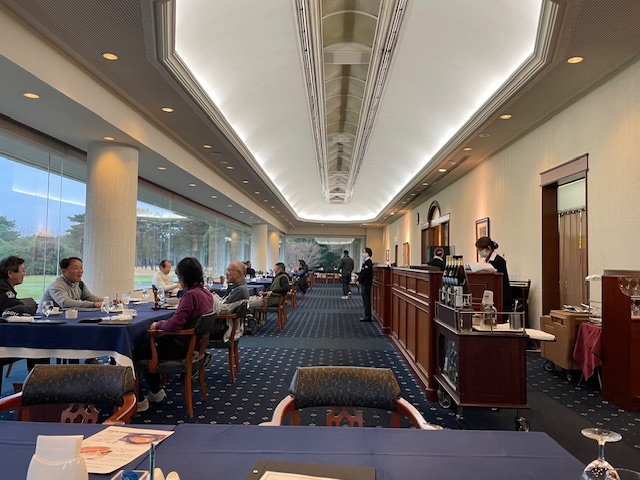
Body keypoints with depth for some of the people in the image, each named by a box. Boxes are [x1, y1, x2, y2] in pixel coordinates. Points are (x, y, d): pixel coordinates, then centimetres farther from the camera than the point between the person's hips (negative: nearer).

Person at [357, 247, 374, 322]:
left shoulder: (368, 262, -16)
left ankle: (367, 316, -2)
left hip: (366, 283, -10)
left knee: (366, 299, -6)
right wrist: (358, 280, 8)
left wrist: (360, 281, -14)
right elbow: (361, 272, 16)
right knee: (365, 299, 13)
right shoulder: (365, 262, 14)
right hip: (364, 283, 10)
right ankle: (367, 315, 19)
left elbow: (365, 273, -20)